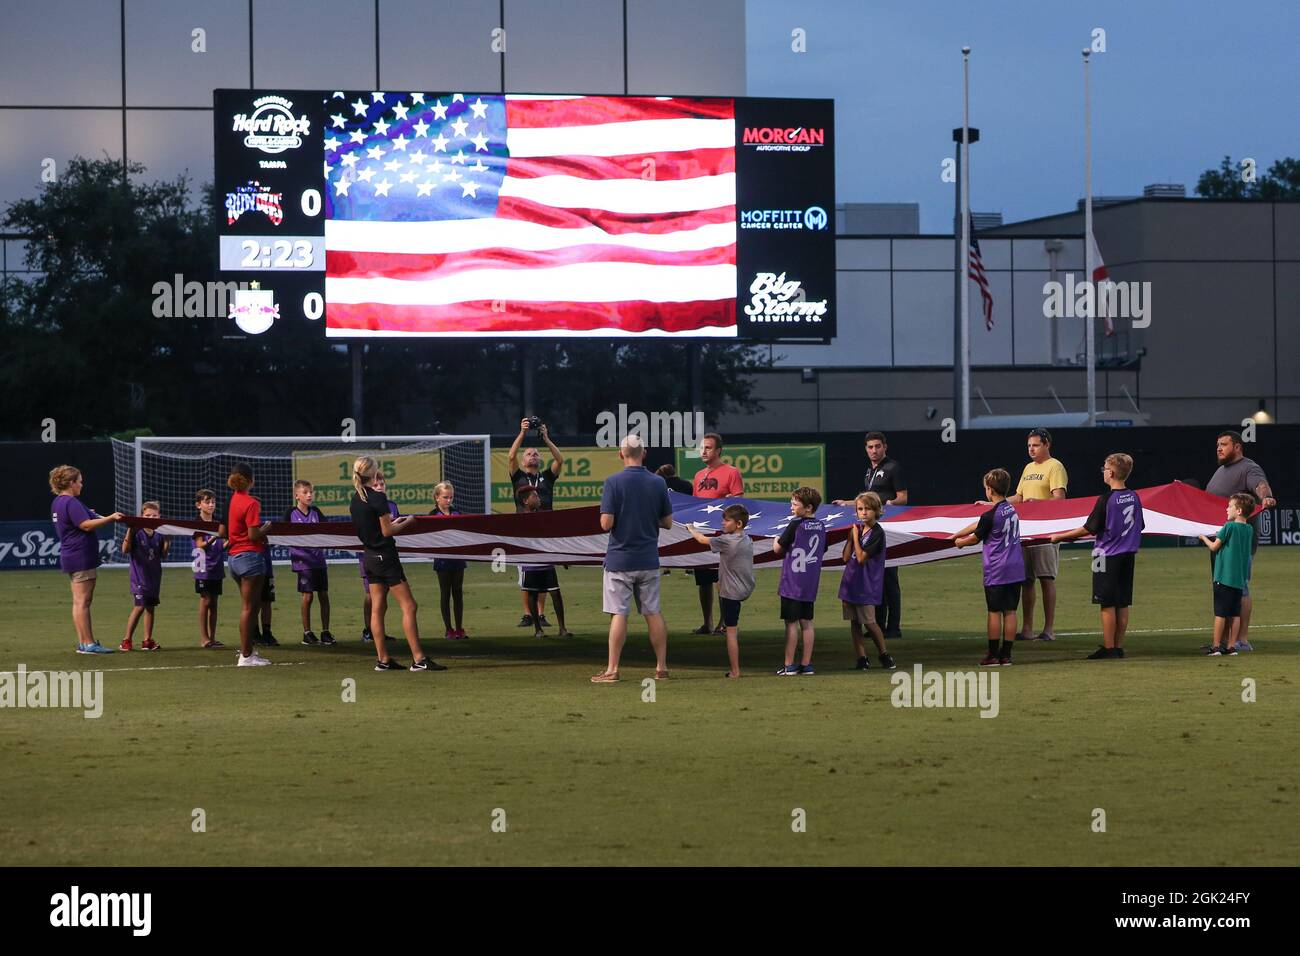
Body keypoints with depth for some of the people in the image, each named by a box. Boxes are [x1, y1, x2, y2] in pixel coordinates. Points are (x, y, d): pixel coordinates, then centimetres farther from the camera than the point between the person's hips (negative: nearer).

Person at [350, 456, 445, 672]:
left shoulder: (356, 500, 7)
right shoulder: (378, 498, -17)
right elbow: (387, 531, -16)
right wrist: (406, 522, -1)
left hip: (369, 556, 8)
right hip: (385, 556, -8)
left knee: (377, 607, 10)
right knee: (409, 606, -6)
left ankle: (383, 659, 10)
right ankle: (418, 659, -11)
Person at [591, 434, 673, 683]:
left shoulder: (613, 482, -12)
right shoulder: (658, 483, 0)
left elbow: (606, 523, -15)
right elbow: (668, 522, 6)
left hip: (620, 560, -3)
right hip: (649, 560, 3)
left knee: (619, 614, -1)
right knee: (653, 613, 10)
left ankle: (612, 670, -1)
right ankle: (662, 667, 13)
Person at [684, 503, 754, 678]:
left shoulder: (727, 541, -17)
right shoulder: (747, 539, 6)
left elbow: (703, 540, -5)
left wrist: (692, 529, 15)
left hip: (731, 591, -8)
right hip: (746, 588, 8)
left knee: (731, 630, -4)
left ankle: (735, 671, -3)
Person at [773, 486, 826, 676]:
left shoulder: (795, 525, -14)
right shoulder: (821, 527, 5)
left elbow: (777, 549, -9)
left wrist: (776, 541, 13)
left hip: (792, 583, -6)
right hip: (811, 584, 6)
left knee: (791, 622, -2)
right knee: (806, 622, 10)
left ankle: (789, 665, 0)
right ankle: (806, 665, 10)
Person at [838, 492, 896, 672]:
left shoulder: (877, 533, -11)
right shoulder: (858, 528, 9)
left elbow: (861, 558, -17)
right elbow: (846, 558, 5)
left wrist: (856, 536, -11)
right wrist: (850, 537, -4)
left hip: (867, 585, -7)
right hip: (851, 581, 7)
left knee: (869, 622, -5)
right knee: (854, 622, 6)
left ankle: (884, 655, 12)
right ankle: (862, 659, 10)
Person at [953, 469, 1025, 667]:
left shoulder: (990, 516, -16)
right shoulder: (1011, 509, 8)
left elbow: (975, 538, 0)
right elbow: (977, 526, 17)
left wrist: (959, 542, 21)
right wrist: (955, 535, 23)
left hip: (996, 571, -7)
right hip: (1016, 569, 7)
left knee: (994, 612, 0)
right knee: (1010, 612, 7)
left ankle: (993, 655, 4)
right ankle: (1006, 654, 8)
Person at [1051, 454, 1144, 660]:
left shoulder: (1106, 500, -15)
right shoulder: (1134, 497, 3)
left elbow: (1089, 529, -12)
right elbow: (1139, 527, 13)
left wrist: (1060, 537, -3)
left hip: (1108, 556, -6)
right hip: (1128, 555, 6)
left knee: (1107, 604, -1)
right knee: (1122, 604, 10)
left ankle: (1109, 648, 0)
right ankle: (1119, 647, 13)